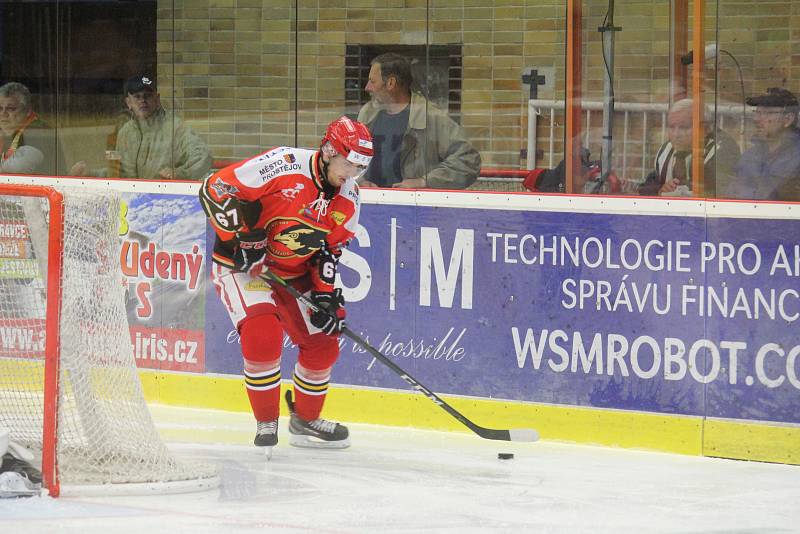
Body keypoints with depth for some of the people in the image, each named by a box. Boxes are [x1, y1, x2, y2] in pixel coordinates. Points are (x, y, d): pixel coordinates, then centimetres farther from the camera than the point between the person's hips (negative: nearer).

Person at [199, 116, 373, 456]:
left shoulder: (348, 200, -1)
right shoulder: (285, 165, -24)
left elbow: (330, 249, 8)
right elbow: (215, 188, -23)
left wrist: (324, 291, -5)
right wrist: (240, 236, -26)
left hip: (293, 273, 7)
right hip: (243, 263, -7)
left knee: (323, 342, 7)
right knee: (263, 332, -28)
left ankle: (306, 420, 29)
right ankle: (266, 424, -13)